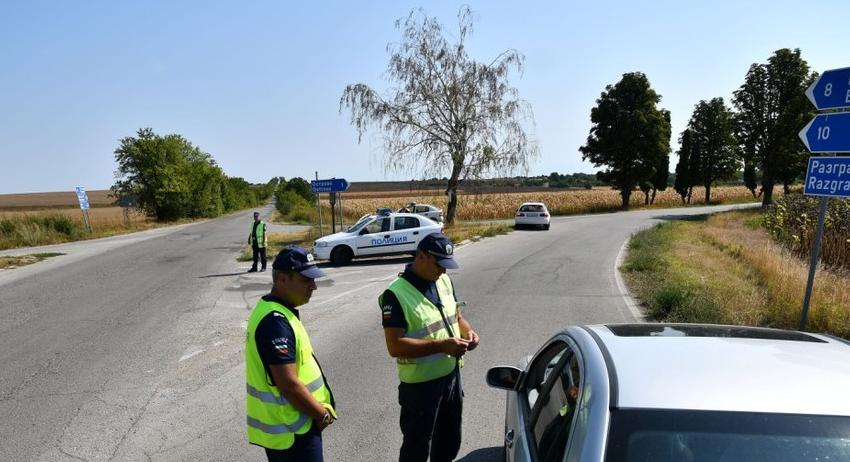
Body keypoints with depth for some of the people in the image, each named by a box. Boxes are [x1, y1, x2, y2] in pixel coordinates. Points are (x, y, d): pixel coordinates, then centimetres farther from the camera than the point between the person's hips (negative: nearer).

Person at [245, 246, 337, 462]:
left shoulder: (272, 311, 7)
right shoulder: (276, 321, -25)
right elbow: (289, 384, -27)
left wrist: (318, 409, 12)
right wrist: (322, 415, -13)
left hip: (283, 425, 9)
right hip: (290, 430, -9)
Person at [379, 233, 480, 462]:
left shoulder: (444, 281, 1)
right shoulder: (396, 294, -22)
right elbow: (395, 346, -26)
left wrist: (468, 331, -7)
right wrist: (442, 345, -30)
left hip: (452, 375, 7)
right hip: (420, 384, -7)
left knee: (449, 442, 24)